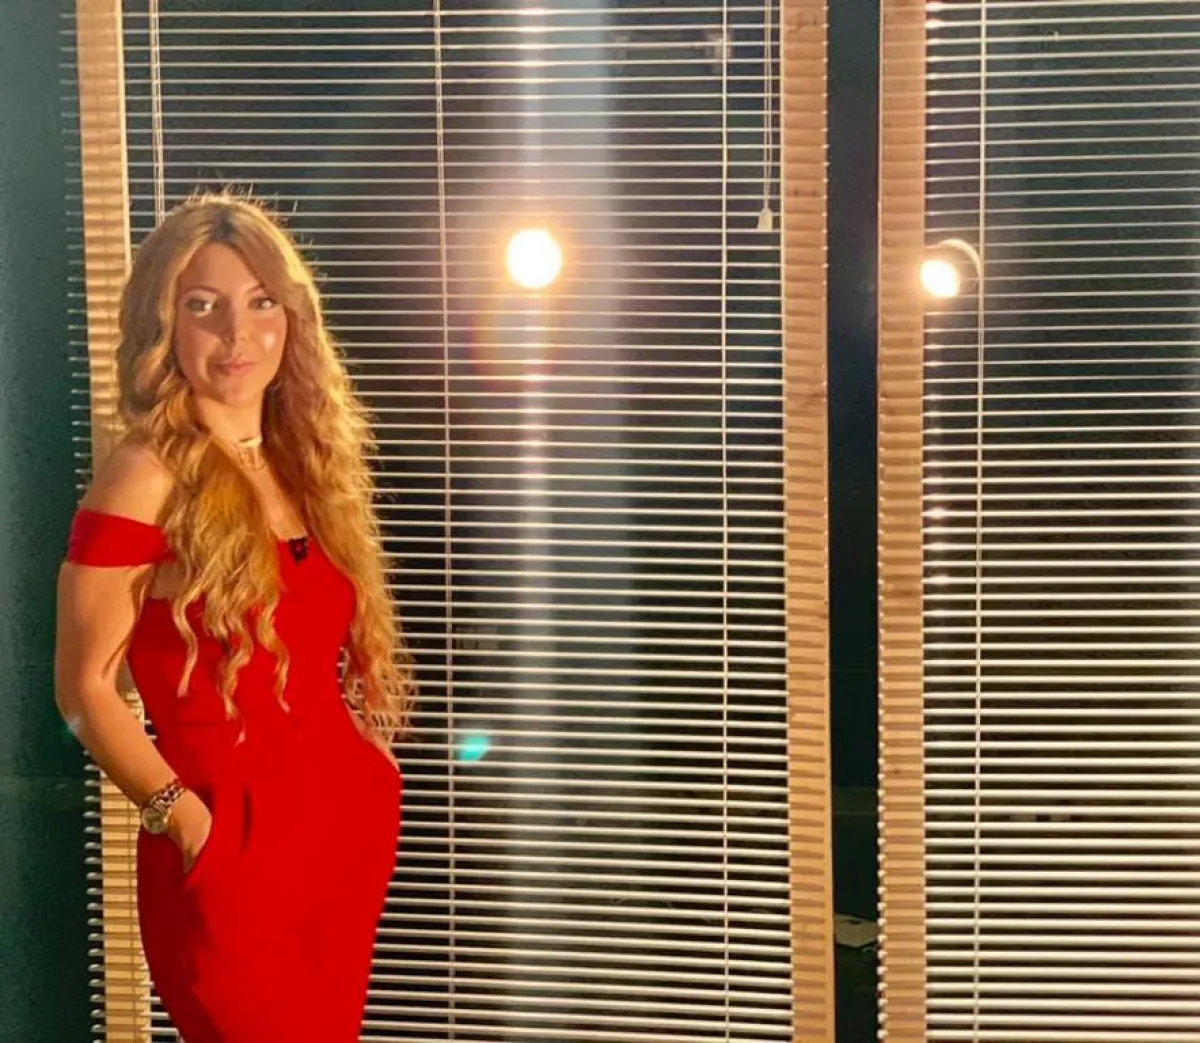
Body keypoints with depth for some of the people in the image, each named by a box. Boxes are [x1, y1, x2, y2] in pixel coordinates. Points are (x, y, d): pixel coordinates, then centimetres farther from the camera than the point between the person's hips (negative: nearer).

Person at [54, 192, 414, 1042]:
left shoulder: (305, 460, 9)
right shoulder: (147, 479, -14)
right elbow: (85, 687, -13)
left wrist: (366, 771, 8)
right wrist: (183, 815, -21)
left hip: (349, 826, 7)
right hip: (232, 847, -7)